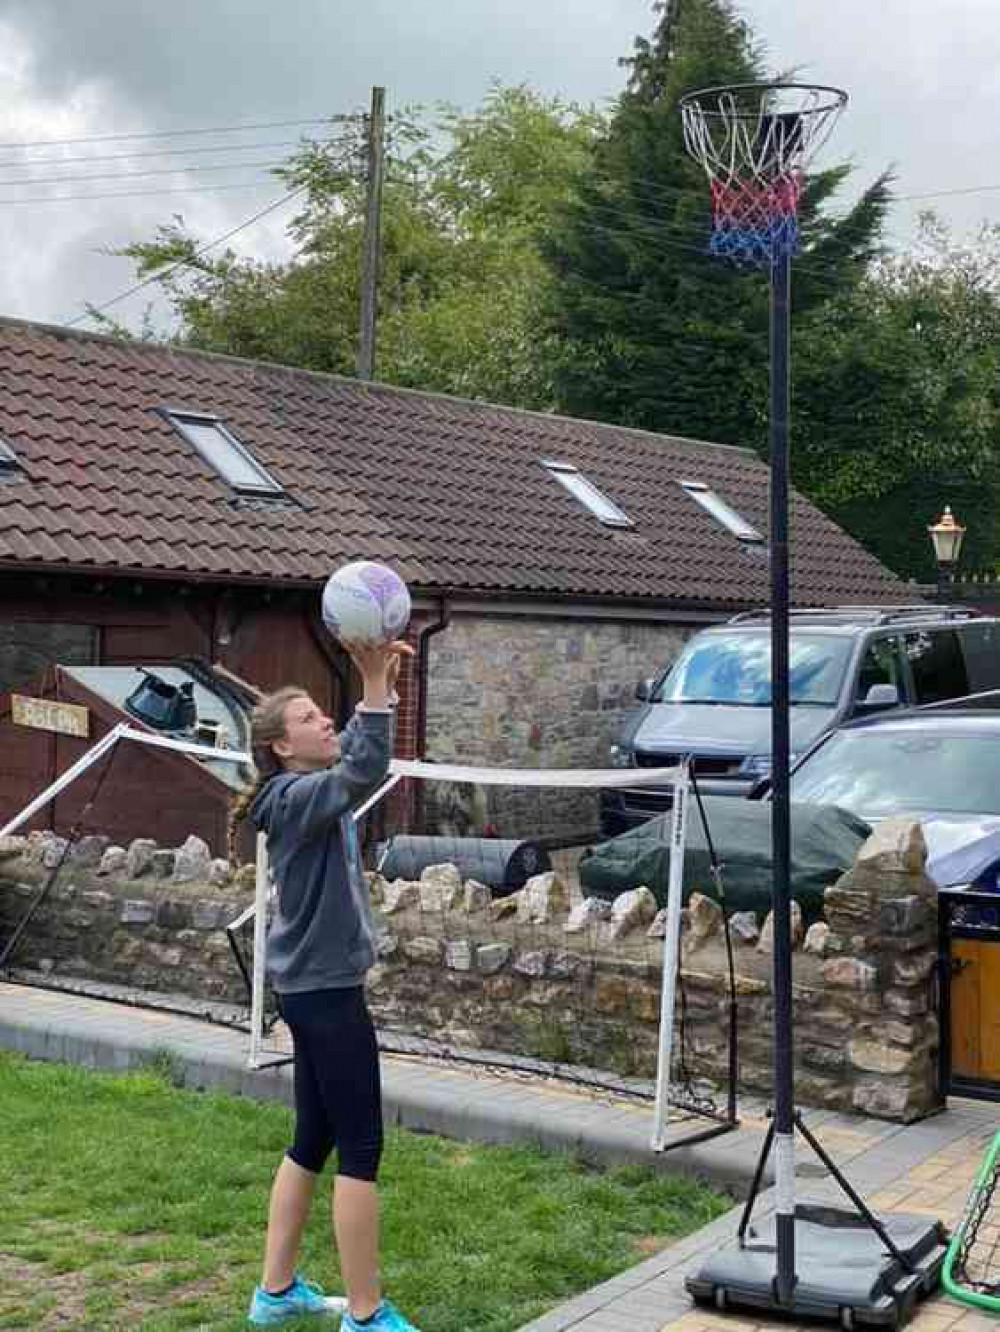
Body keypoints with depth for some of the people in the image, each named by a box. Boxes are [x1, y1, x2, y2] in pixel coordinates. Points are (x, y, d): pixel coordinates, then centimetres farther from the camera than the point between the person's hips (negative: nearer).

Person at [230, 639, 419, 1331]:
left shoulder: (313, 788, 9)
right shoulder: (296, 798, -17)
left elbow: (357, 750, 18)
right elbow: (366, 771, -34)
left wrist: (385, 681, 3)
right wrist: (375, 683, -40)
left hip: (313, 988, 10)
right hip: (327, 991, -10)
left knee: (313, 1142, 17)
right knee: (361, 1150, -3)